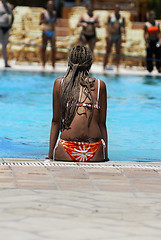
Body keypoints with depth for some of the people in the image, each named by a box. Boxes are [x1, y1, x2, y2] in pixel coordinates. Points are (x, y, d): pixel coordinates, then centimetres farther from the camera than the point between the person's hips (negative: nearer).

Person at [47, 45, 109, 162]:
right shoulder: (100, 85, 13)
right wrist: (105, 156, 18)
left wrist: (51, 154, 16)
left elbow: (56, 122, 13)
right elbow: (102, 124, 13)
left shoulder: (60, 83, 13)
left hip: (65, 152, 0)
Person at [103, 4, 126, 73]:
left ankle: (117, 67, 6)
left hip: (118, 36, 1)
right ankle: (104, 66, 7)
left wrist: (124, 35, -6)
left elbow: (123, 27, 6)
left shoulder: (122, 18, 6)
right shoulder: (111, 16, 2)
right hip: (111, 36, -1)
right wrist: (107, 34, -9)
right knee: (108, 51, 3)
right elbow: (107, 25, 1)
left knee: (118, 52, 3)